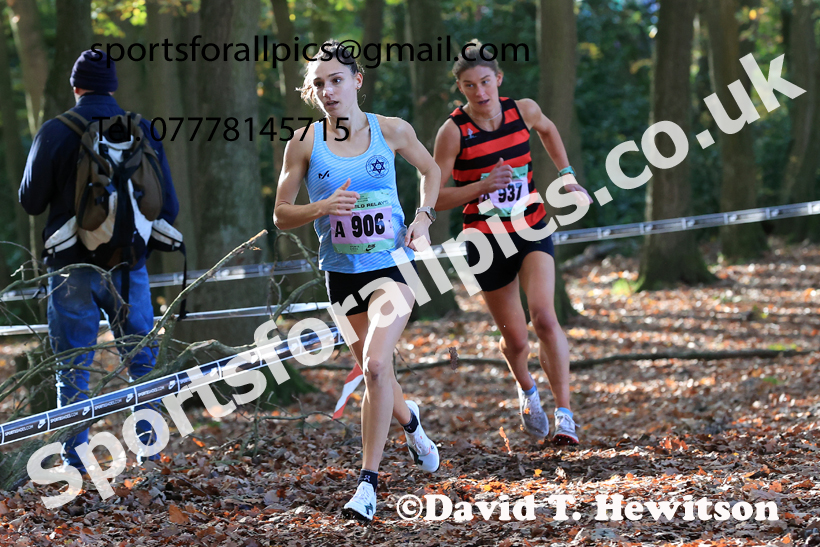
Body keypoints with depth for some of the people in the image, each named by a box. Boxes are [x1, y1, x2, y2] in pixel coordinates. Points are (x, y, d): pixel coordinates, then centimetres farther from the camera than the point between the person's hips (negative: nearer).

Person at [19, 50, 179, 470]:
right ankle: (150, 451, 11)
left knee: (73, 368, 4)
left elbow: (30, 202, 1)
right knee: (142, 361, 12)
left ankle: (75, 460, 3)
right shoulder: (143, 131, 1)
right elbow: (168, 207, 3)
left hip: (74, 266, -2)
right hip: (129, 265, 2)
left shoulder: (55, 132, -6)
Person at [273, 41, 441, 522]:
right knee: (374, 371, 13)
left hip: (392, 265, -2)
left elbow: (430, 168, 17)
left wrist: (424, 216, 2)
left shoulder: (391, 131, -3)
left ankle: (369, 482, -15)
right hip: (341, 273, 2)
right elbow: (281, 216, 1)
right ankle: (410, 421, 49)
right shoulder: (304, 144, -4)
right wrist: (322, 208, -18)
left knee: (376, 364, -21)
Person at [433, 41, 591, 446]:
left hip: (532, 230, 2)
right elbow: (433, 197, -13)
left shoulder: (523, 110, -4)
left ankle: (564, 413, -15)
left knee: (544, 317, -20)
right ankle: (526, 388, 41)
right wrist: (481, 187, -25)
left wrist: (567, 176, 17)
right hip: (486, 241, -1)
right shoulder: (453, 131, -14)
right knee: (516, 339, 6)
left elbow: (548, 130, 22)